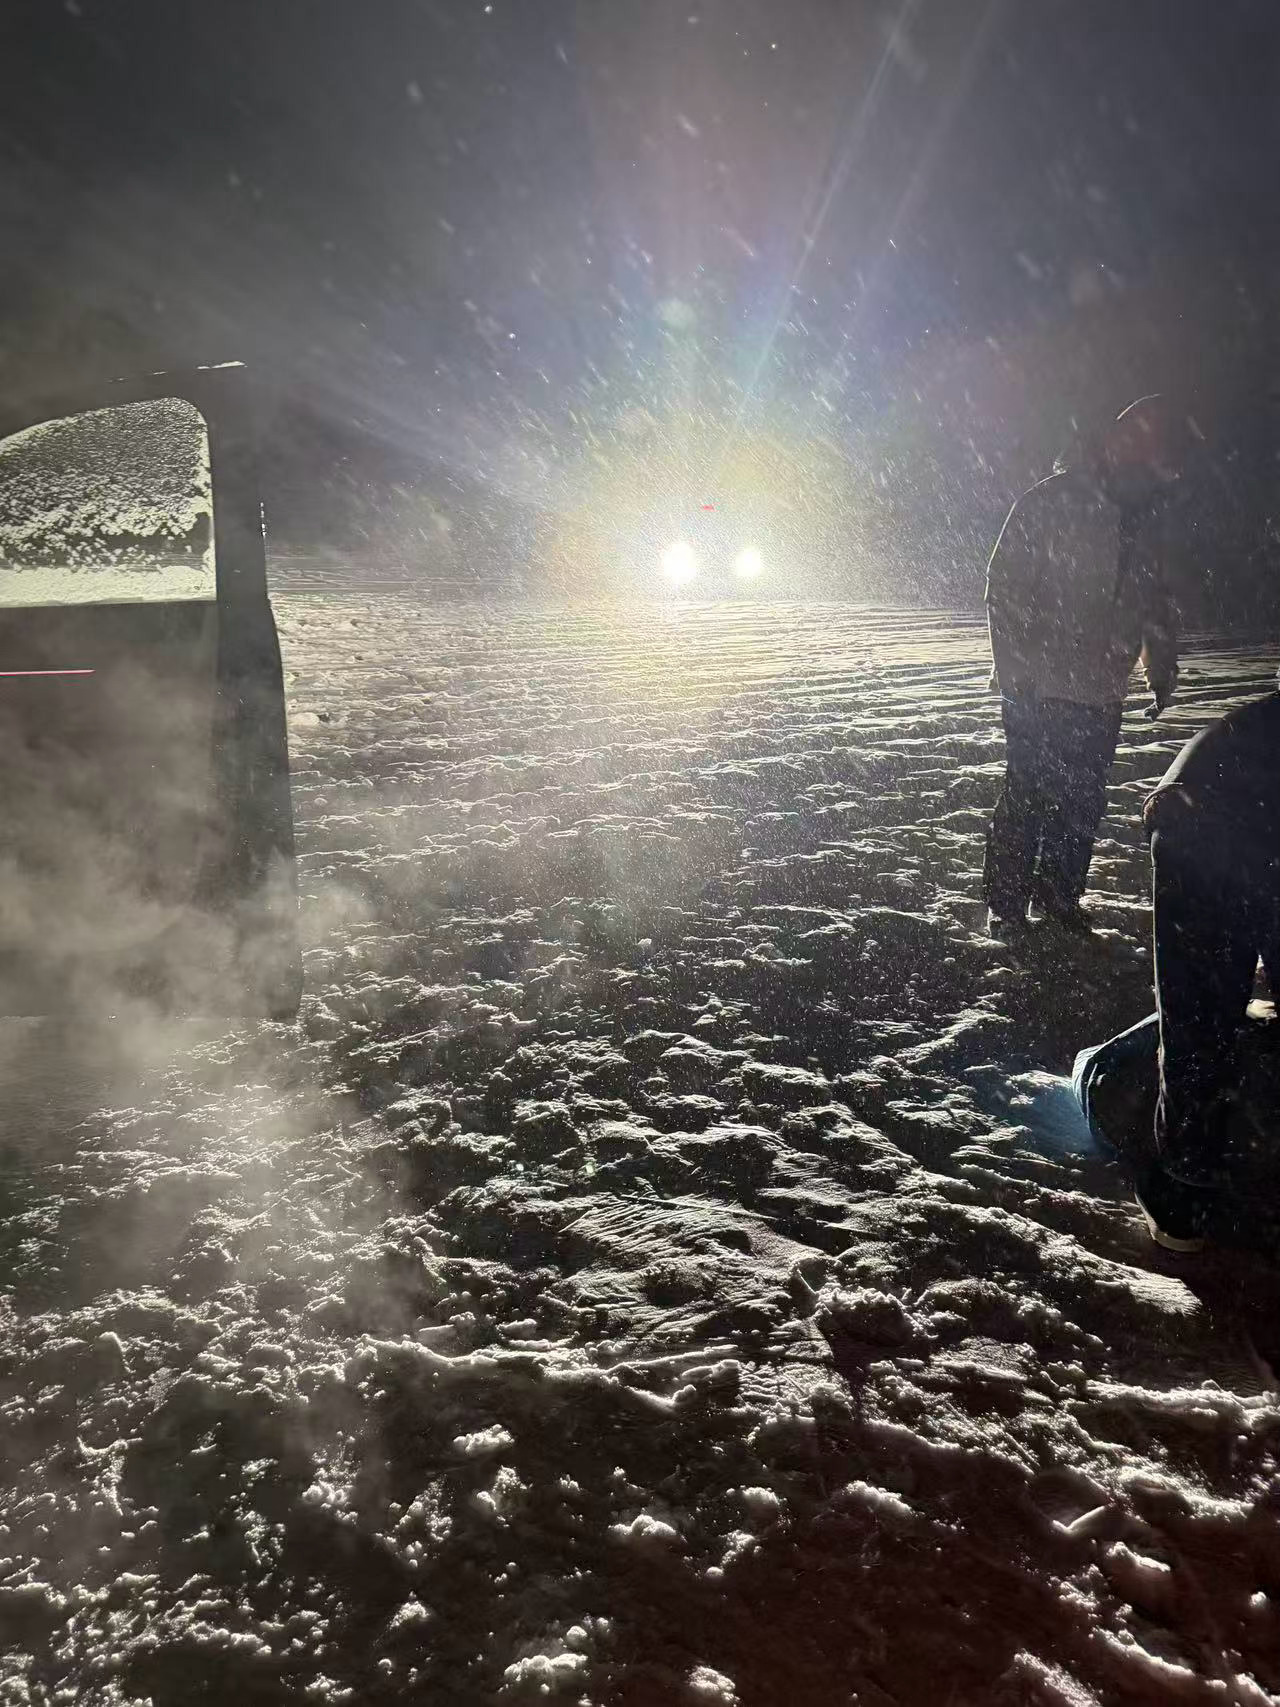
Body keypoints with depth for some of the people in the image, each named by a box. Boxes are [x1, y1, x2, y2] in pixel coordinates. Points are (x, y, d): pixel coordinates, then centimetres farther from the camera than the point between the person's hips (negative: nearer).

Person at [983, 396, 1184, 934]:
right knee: (1027, 794, -1)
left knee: (1083, 800, 9)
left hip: (1101, 693, 6)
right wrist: (1015, 669, -17)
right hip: (1039, 689, -6)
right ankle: (1005, 903, 10)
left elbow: (1154, 601, 22)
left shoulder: (1143, 518, 13)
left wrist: (1162, 669, 16)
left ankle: (1059, 895, 22)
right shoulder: (1049, 503, -8)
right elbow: (1004, 590, -12)